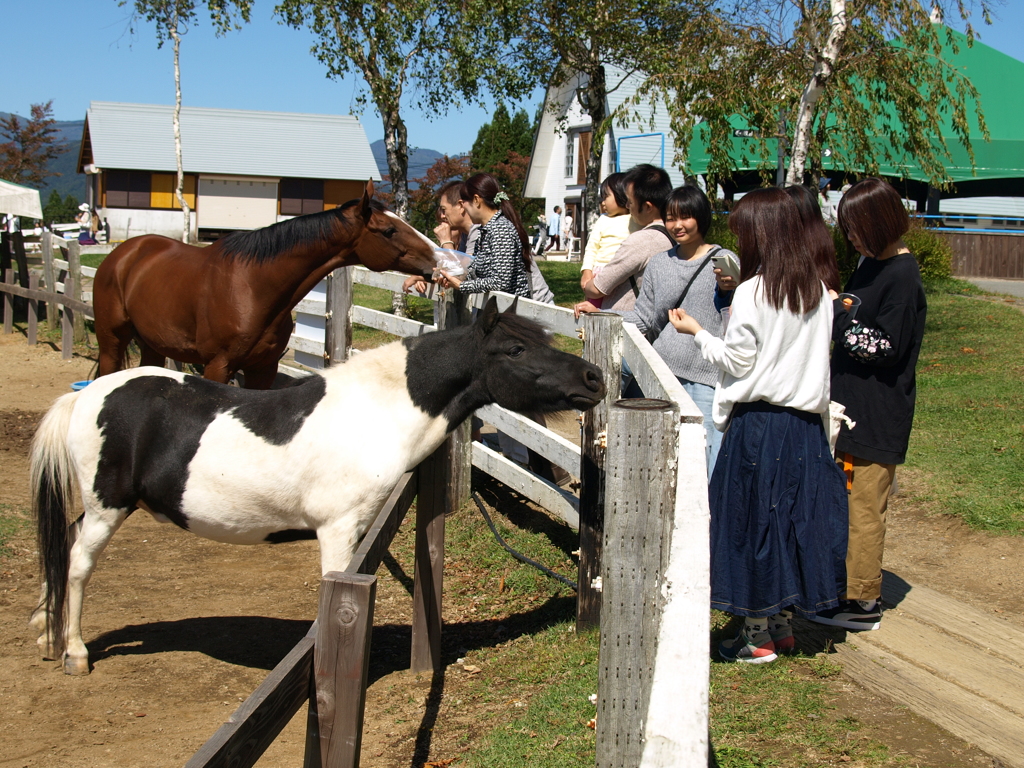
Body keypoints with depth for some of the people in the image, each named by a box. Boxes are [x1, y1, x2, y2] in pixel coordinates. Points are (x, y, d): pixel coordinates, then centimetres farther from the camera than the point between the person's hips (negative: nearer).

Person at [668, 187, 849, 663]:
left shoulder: (752, 292, -13)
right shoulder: (818, 293, 5)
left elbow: (737, 361, -9)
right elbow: (817, 358, 9)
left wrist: (697, 332, 3)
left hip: (758, 423, -6)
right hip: (805, 423, 6)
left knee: (753, 521, 3)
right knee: (794, 517, 13)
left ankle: (757, 637, 9)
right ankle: (783, 624, 23)